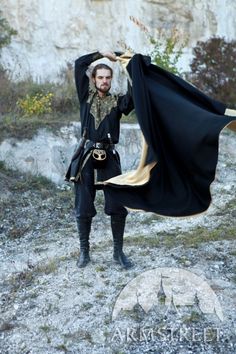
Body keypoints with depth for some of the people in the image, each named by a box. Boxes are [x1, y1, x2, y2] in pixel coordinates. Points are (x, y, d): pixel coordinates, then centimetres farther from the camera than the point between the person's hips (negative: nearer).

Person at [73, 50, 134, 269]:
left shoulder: (118, 102, 8)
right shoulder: (86, 96, 9)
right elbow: (79, 64, 4)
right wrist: (102, 54, 5)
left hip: (109, 158, 0)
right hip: (87, 156, 0)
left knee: (117, 207, -1)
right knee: (83, 208, 4)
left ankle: (118, 252, 14)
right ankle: (84, 251, 19)